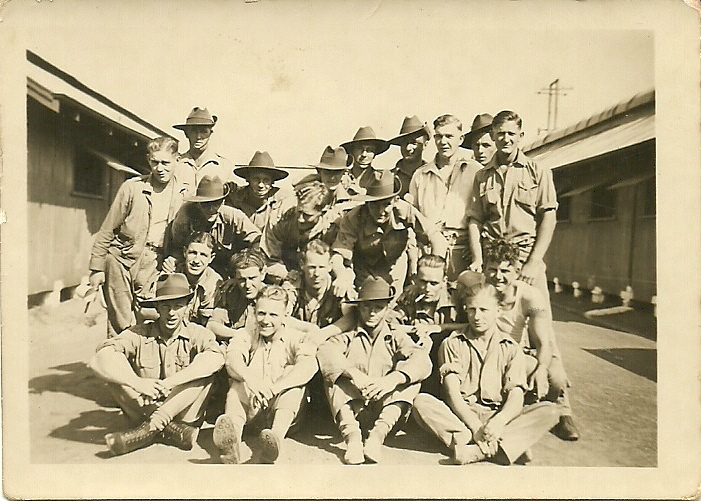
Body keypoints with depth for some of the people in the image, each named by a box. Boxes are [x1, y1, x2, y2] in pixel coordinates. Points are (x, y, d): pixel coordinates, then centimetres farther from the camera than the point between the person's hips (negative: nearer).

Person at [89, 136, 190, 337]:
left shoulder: (184, 195, 3)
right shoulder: (132, 187, 0)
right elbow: (107, 231, 4)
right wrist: (97, 268, 3)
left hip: (155, 265, 1)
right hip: (122, 259, -1)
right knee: (120, 327, 1)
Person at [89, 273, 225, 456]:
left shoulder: (197, 334, -6)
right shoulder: (139, 335, -4)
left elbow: (216, 358, -29)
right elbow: (100, 359, -20)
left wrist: (170, 382, -38)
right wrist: (137, 383, -35)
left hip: (182, 412, -1)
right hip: (143, 410, 1)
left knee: (206, 371, -25)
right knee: (113, 369, -18)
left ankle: (148, 429, -26)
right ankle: (170, 429, -26)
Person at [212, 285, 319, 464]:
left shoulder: (296, 338, 1)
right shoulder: (246, 336, 8)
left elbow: (309, 365, -22)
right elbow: (232, 358, -15)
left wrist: (273, 388, -37)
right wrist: (250, 378, -38)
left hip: (281, 408, -1)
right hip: (250, 406, 2)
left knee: (293, 373, -25)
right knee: (238, 381, -23)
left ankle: (277, 435, -48)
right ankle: (232, 433, -51)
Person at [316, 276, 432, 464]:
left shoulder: (396, 338, 13)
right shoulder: (347, 338, 12)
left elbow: (422, 361, -10)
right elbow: (325, 352, -13)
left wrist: (393, 379, -29)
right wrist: (354, 373, -31)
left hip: (386, 409, 0)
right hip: (351, 410, 0)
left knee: (408, 375, -20)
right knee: (336, 374, -19)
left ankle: (379, 433, -33)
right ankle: (352, 436, -35)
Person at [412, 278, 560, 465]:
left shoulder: (511, 349, 8)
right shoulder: (452, 344, 6)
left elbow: (516, 397, -4)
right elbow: (452, 394, -4)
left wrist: (496, 424, -24)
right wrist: (475, 427, -19)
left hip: (499, 417, 1)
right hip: (461, 416, -1)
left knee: (550, 410, -23)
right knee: (421, 402, -28)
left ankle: (476, 451, -36)